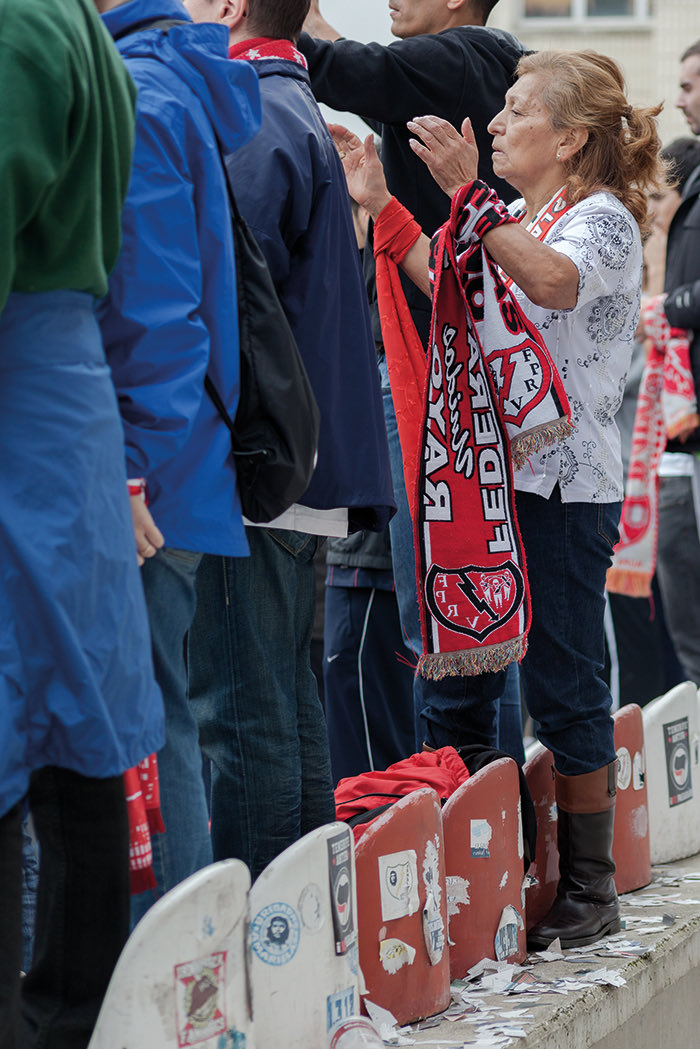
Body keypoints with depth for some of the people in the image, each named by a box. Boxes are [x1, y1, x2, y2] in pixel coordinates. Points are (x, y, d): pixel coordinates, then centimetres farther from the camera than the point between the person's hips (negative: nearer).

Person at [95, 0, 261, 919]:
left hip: (147, 472, -10)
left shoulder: (136, 95, -14)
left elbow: (149, 311, -19)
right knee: (161, 715, 14)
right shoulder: (194, 82, 16)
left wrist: (131, 471, -18)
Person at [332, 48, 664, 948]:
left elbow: (552, 280, -29)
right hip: (492, 476, 8)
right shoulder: (514, 222, 18)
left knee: (562, 688, -3)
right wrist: (380, 205, 14)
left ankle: (588, 887, 8)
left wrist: (466, 194, -36)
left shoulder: (602, 217, -8)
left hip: (564, 485, -8)